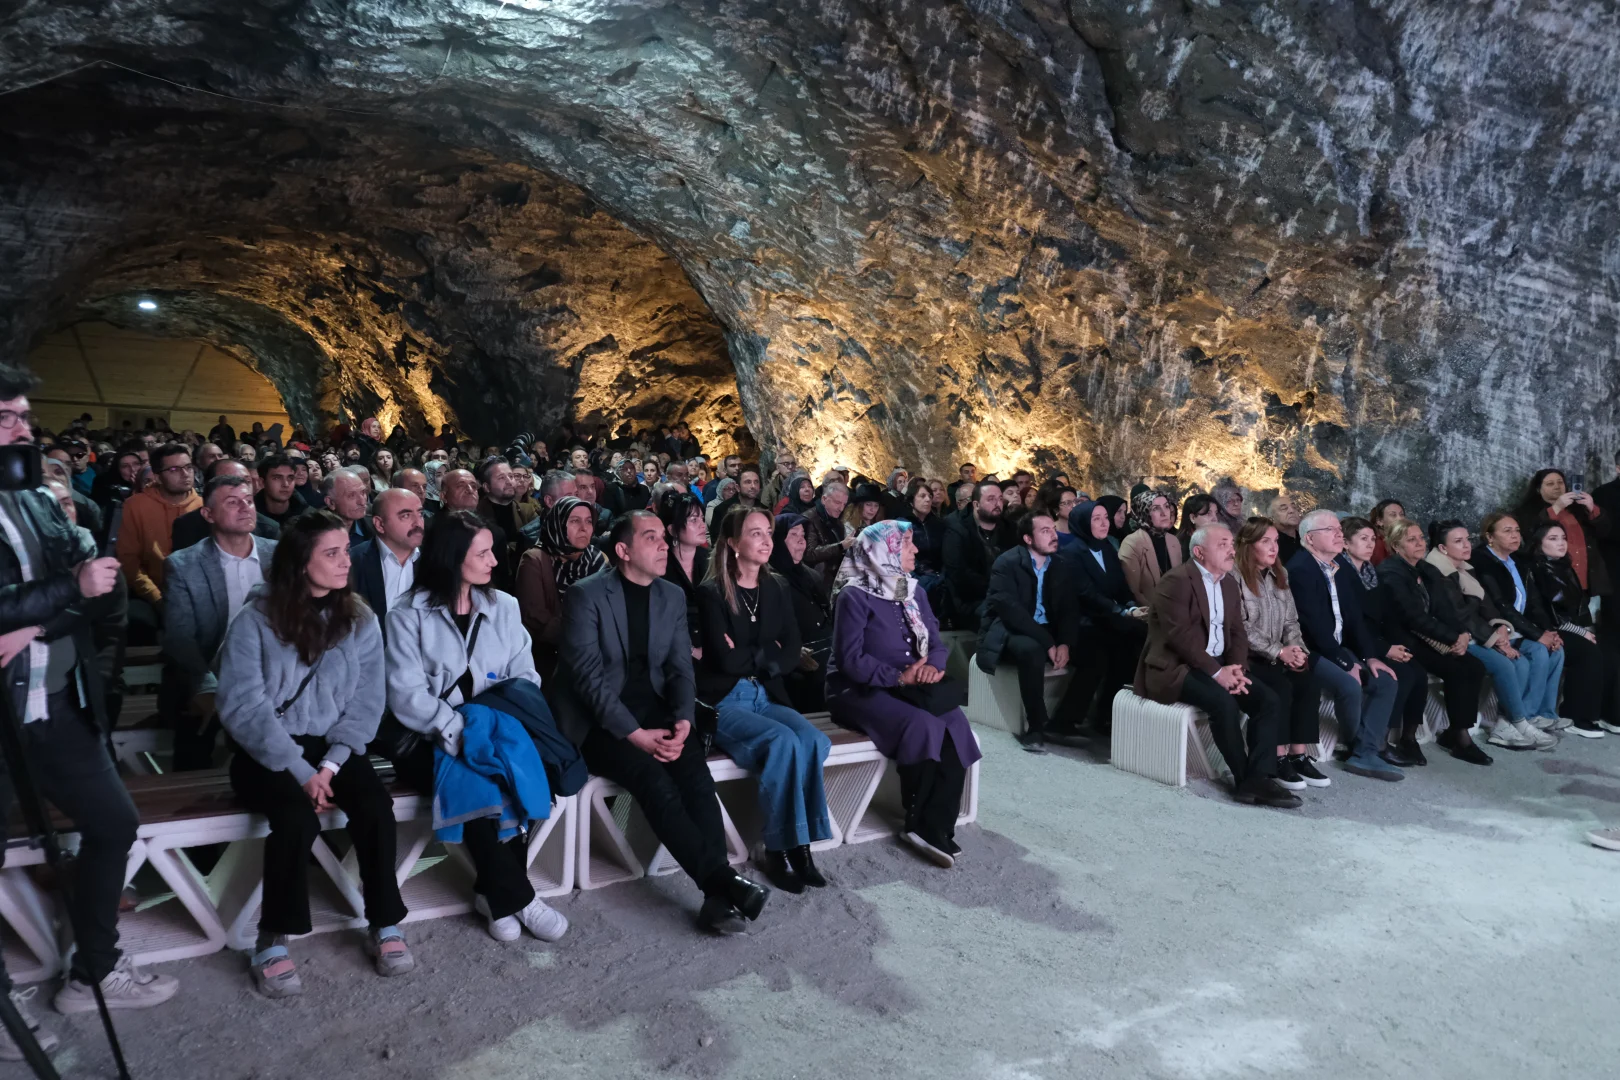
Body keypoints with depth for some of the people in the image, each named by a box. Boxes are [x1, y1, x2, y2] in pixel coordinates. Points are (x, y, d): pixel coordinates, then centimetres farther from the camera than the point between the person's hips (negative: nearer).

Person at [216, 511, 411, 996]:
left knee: (375, 806, -25)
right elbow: (244, 707, -13)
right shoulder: (255, 620, -8)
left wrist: (330, 764, -15)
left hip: (333, 747, 3)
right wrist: (300, 770, -19)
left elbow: (366, 703, 0)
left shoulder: (360, 621, 3)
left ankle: (385, 924, -7)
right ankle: (272, 941, -12)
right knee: (297, 815, -31)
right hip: (266, 752, -2)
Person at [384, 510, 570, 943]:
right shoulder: (408, 616, -3)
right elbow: (407, 696, -12)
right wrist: (461, 731, -23)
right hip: (429, 743, -3)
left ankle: (495, 891, -10)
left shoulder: (504, 606, 10)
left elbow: (525, 678, 5)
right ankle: (517, 896, -15)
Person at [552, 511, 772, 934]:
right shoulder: (586, 595, -8)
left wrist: (682, 720, -14)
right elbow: (588, 674, -15)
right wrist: (634, 733, -22)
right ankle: (722, 880, -26)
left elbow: (680, 668, 6)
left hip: (655, 712, 4)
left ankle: (718, 896, -26)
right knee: (654, 778, -30)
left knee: (695, 773, -24)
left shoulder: (672, 597, 9)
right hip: (601, 721, -4)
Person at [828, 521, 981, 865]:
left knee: (955, 727, -23)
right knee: (923, 727, -31)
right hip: (861, 690, -6)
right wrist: (899, 677, -24)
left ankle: (933, 827, -17)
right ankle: (919, 822, -12)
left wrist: (933, 665, -15)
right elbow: (850, 660, -16)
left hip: (912, 687, 6)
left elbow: (936, 642, 9)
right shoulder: (855, 597, -9)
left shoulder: (915, 592, 13)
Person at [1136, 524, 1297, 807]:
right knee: (1224, 702, -30)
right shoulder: (1176, 581, -14)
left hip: (1218, 666, 8)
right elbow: (1180, 635, -21)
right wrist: (1216, 672, -21)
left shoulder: (1230, 583, 13)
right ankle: (1245, 780, -13)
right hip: (1175, 668, -8)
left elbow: (1237, 632, 10)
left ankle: (1259, 778, -14)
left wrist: (1236, 668, -9)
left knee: (1267, 699, -11)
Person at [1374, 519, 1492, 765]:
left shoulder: (1430, 572, 14)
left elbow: (1446, 610, 6)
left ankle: (1457, 732, -2)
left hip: (1428, 639, 8)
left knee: (1475, 667, -12)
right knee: (1457, 670, -22)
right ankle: (1457, 735, -8)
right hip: (1404, 641, -8)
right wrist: (1454, 638, -18)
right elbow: (1414, 617, -19)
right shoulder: (1390, 573, -13)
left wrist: (1463, 635, -13)